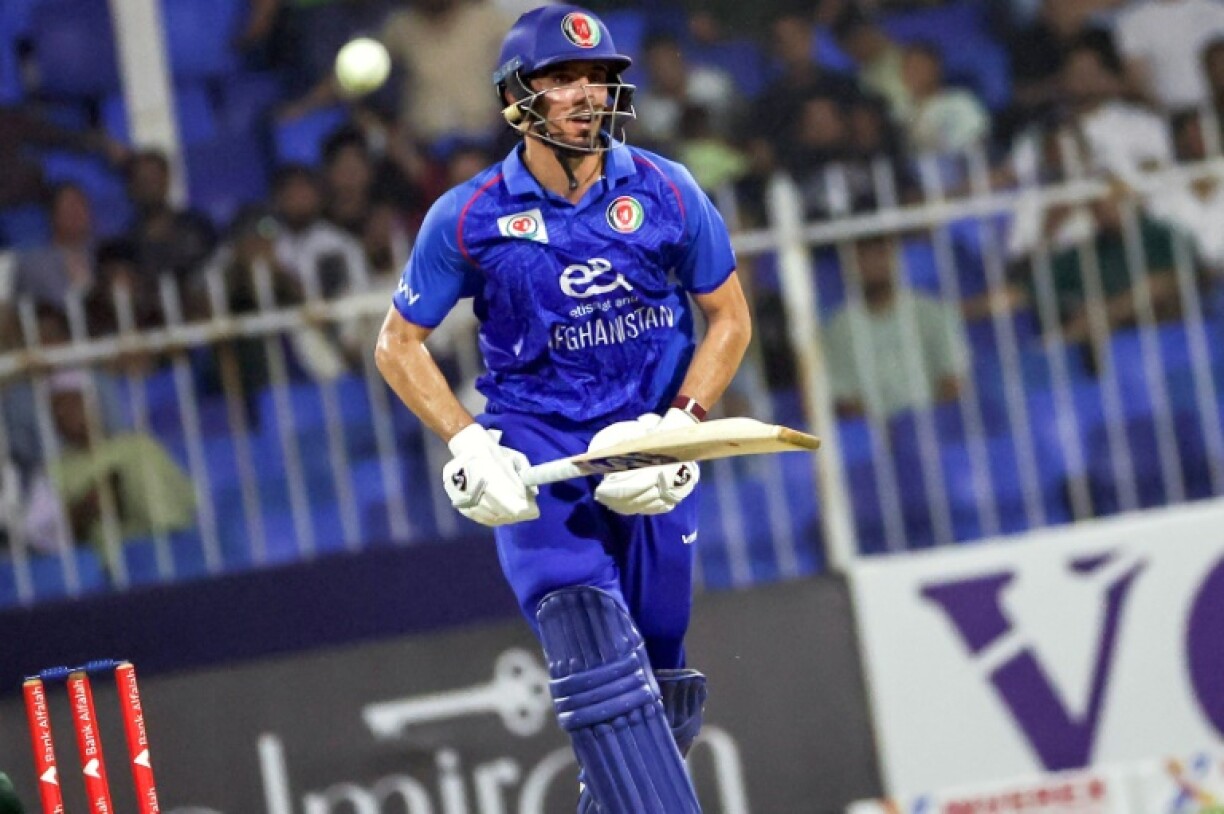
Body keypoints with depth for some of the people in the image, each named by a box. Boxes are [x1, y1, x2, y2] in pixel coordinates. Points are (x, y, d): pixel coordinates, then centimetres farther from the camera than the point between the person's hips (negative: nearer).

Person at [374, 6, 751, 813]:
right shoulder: (468, 218, -7)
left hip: (648, 443, 2)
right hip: (533, 450, -2)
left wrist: (679, 424, -8)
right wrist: (468, 446, -11)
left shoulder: (667, 194, -3)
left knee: (660, 676, 5)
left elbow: (730, 318, 6)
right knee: (595, 648, -21)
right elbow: (399, 344, 2)